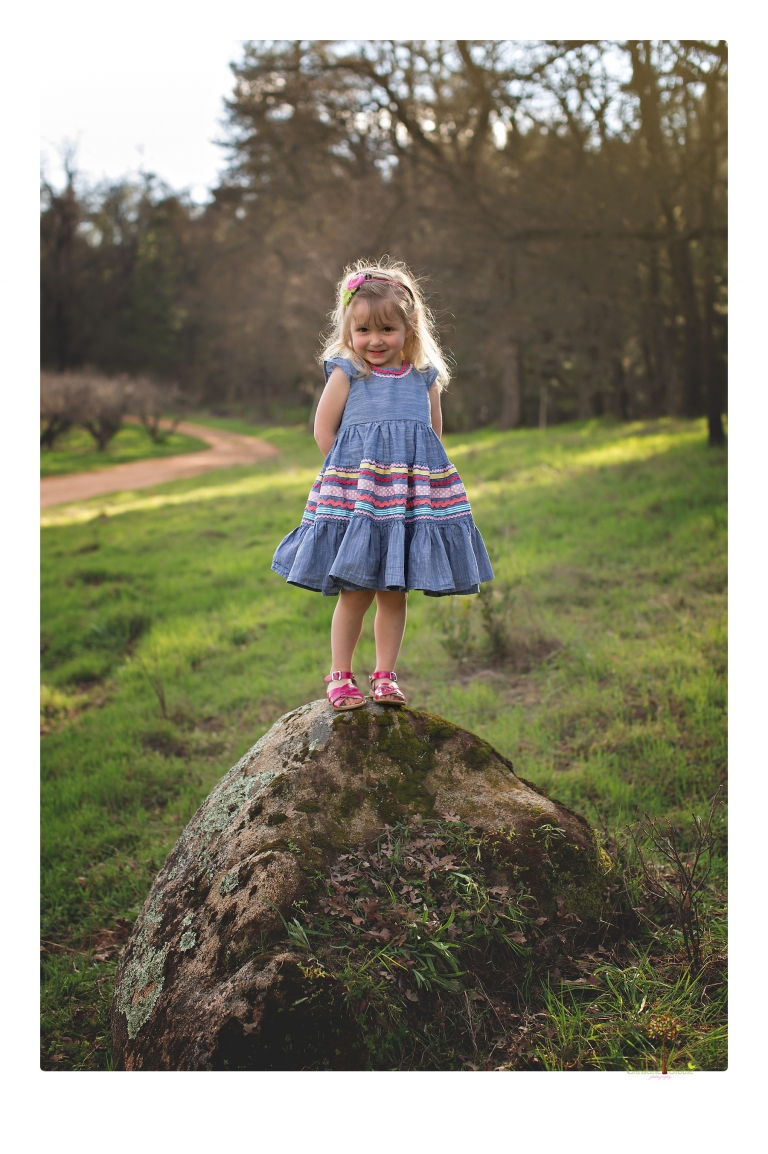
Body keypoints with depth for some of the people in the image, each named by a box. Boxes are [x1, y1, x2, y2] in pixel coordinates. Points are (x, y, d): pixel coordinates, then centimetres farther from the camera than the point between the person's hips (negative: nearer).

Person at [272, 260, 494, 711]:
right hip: (354, 493, -3)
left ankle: (385, 675, 20)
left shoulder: (425, 378, 8)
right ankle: (340, 677, 14)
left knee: (394, 593, 8)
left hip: (413, 494, 3)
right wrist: (353, 467, -1)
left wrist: (405, 467, 6)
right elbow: (324, 430, 2)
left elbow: (435, 431, 17)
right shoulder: (346, 373, -1)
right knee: (355, 592, 0)